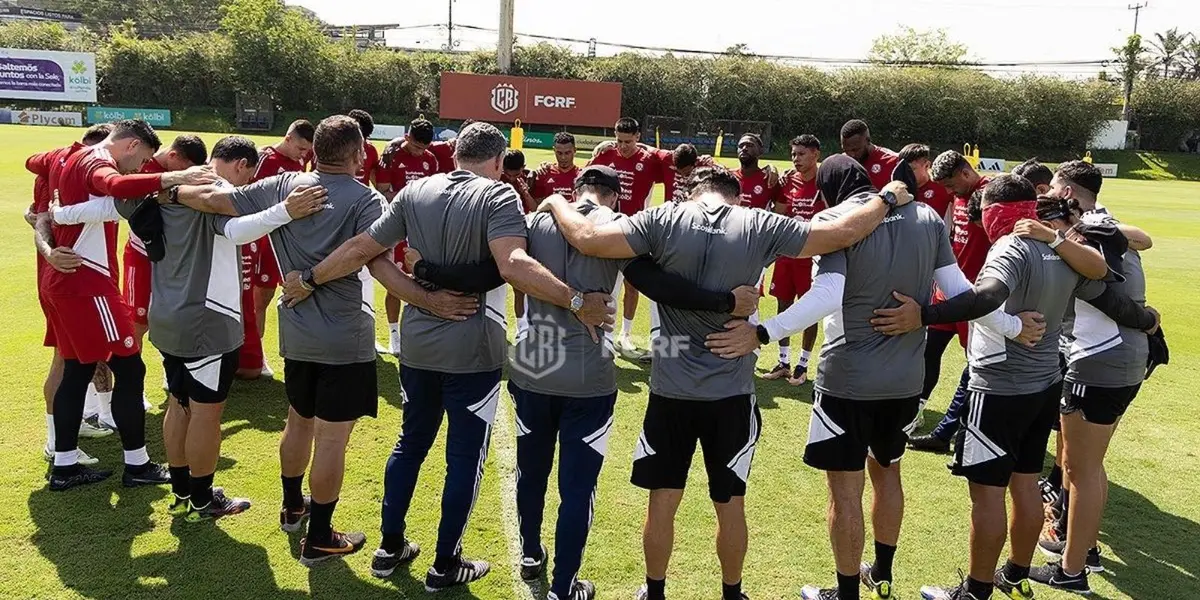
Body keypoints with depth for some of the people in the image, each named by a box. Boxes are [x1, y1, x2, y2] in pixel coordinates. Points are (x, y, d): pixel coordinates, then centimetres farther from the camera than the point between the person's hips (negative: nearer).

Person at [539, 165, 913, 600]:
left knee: (663, 500, 14)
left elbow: (588, 239, -14)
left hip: (671, 390, 0)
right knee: (730, 504, 16)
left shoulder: (663, 220, -8)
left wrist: (556, 203, 4)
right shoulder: (760, 226, -6)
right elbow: (845, 234, -5)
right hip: (731, 393, 0)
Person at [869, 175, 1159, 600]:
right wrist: (1146, 321, 34)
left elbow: (987, 298, -39)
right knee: (1025, 484, 19)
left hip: (1002, 390, -9)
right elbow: (1108, 298, 15)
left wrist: (922, 316, -48)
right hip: (1045, 386, 9)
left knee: (987, 491, 2)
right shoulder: (1063, 251, 6)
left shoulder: (1011, 249, -19)